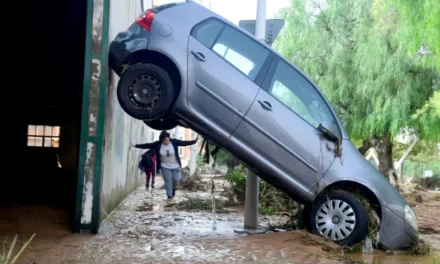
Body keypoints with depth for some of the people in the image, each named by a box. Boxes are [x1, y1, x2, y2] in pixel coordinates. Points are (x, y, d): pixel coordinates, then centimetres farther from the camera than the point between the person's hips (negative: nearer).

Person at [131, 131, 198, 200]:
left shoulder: (174, 142, -14)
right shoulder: (157, 144, -15)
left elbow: (184, 143, -10)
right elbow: (147, 145, -11)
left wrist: (194, 141, -15)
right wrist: (135, 145, -13)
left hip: (175, 165, 1)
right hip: (165, 166, 0)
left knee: (176, 179, 2)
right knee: (168, 180, -3)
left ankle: (173, 188, 34)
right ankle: (169, 195, 7)